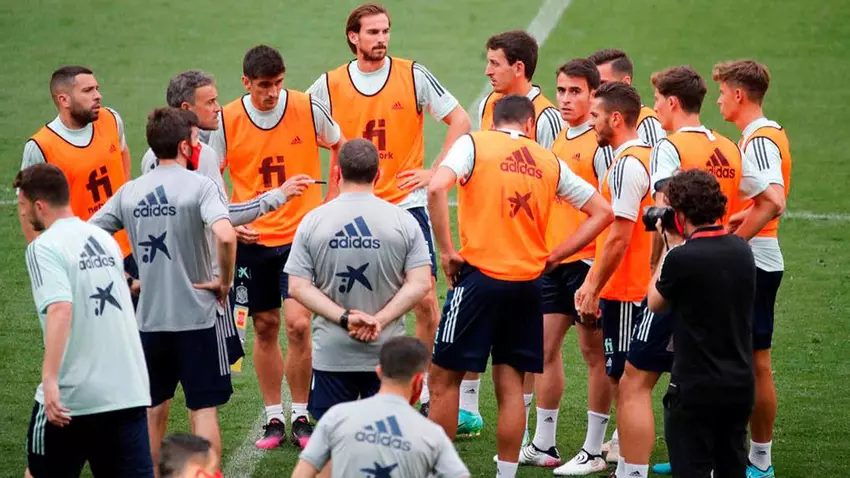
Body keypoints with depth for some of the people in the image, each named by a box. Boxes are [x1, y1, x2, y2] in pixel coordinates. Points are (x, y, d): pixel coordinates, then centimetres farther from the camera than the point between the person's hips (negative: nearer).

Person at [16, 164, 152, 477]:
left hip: (71, 397, -5)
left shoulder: (44, 247, -9)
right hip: (128, 392, 5)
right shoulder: (105, 239, 12)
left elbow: (60, 309, -24)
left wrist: (50, 379, -30)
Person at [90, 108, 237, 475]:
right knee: (204, 409, 4)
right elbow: (225, 236, -28)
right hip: (197, 316, -4)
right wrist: (224, 281, -13)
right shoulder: (199, 186, -11)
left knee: (152, 410, 17)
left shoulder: (129, 192, 4)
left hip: (148, 318, 4)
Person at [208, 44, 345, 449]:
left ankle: (300, 417, 5)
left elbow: (339, 145, 12)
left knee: (298, 324, -10)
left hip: (302, 234, -1)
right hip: (252, 239, 2)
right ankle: (273, 418, 19)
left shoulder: (308, 109, -6)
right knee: (264, 327, 7)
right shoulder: (226, 121, -5)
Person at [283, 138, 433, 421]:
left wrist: (345, 318, -10)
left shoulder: (312, 221, -1)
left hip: (331, 353, 0)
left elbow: (298, 287, -6)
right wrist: (380, 320, -10)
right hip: (388, 354, 0)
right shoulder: (403, 220, -2)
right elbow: (420, 284, -7)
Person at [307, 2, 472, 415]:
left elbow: (459, 120, 0)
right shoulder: (330, 85, 1)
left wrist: (435, 170, -8)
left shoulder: (413, 76, -3)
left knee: (425, 299, -9)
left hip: (406, 203, -1)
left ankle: (430, 393, 3)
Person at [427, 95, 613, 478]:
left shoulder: (474, 144, 0)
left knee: (444, 376, 5)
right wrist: (554, 257, 12)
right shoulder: (549, 162, 12)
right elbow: (601, 211, 14)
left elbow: (436, 188, -17)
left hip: (480, 275, -4)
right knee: (510, 383, 11)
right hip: (528, 280, 4)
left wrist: (447, 251, -9)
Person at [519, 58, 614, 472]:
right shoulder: (558, 139, 13)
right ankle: (543, 445, 19)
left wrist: (600, 261, -18)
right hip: (552, 260, 8)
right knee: (546, 347, 10)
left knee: (594, 352, 1)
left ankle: (594, 449, 7)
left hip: (587, 261, -8)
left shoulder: (601, 142, -12)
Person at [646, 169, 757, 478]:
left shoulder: (682, 258, -18)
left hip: (696, 388, -6)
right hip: (740, 384, 6)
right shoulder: (741, 250, 2)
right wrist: (679, 247, 13)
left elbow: (655, 303, -1)